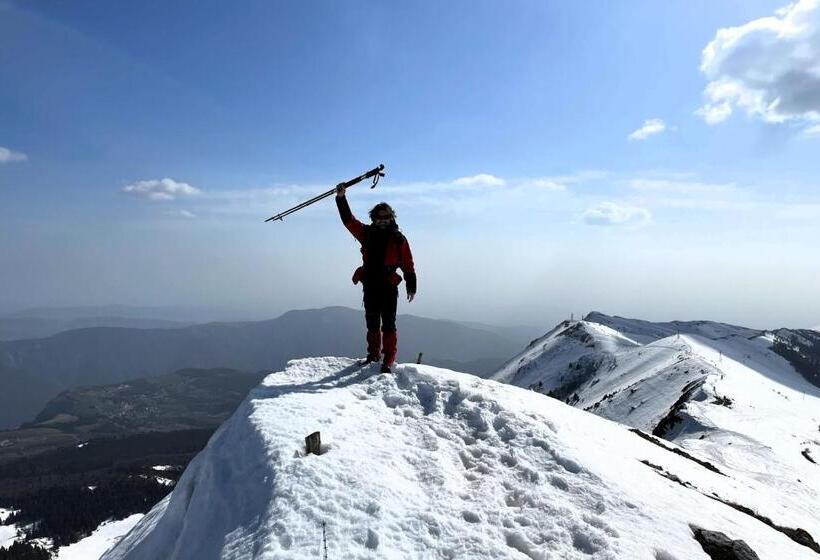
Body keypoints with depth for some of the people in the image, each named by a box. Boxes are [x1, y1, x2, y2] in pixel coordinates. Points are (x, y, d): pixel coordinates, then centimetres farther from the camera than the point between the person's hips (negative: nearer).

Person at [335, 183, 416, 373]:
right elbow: (348, 220, 8)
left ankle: (388, 360, 0)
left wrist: (411, 287, -2)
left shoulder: (398, 238, 0)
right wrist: (341, 198, -1)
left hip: (389, 287, -3)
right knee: (372, 323, 13)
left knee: (388, 324, -4)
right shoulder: (367, 233, 9)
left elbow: (408, 264, 1)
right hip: (370, 286, 4)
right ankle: (373, 354, 27)